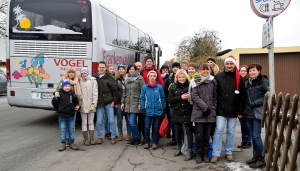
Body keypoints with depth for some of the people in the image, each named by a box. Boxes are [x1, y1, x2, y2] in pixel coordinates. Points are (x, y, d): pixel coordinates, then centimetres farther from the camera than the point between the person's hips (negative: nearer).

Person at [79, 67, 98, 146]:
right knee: (84, 123, 5)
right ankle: (86, 139, 14)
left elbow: (95, 93, -2)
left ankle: (91, 139, 17)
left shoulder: (93, 80, 1)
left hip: (91, 105, 0)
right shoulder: (79, 81, 3)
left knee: (91, 122, 8)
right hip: (83, 105, 0)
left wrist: (93, 104, -8)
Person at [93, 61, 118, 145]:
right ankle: (99, 137, 20)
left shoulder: (109, 78, -1)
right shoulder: (94, 78, 2)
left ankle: (113, 137, 13)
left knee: (111, 120, 3)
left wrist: (113, 101, -2)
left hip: (109, 103, -1)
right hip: (99, 103, 1)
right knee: (99, 121, 6)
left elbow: (115, 90, 2)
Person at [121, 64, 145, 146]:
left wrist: (140, 103, -13)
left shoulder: (139, 78, -3)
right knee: (131, 123, 7)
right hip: (127, 103, 6)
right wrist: (122, 102, 13)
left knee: (132, 122, -11)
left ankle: (138, 140, 3)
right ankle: (134, 139, 18)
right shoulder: (127, 79, 15)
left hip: (135, 103, -6)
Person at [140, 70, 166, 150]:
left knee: (156, 127, 9)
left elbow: (163, 98, 4)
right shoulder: (144, 87, -3)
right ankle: (147, 142, 19)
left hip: (157, 111, 0)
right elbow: (142, 98, 1)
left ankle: (154, 142, 21)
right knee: (147, 127, 3)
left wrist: (164, 108, 4)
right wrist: (142, 108, -3)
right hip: (148, 111, 0)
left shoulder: (159, 87, -3)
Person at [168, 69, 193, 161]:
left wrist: (190, 96, -19)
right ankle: (179, 147, 34)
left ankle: (189, 151, 7)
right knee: (178, 131, 15)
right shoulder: (173, 87, 4)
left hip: (188, 113, -3)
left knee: (189, 132, 0)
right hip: (177, 113, 3)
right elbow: (170, 100, -2)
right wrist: (180, 97, -14)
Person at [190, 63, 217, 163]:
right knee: (199, 135, 0)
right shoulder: (196, 81, 0)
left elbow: (215, 96, 11)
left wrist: (213, 109, 1)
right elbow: (194, 96, -7)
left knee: (207, 135, 7)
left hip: (210, 113, 3)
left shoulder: (212, 81, 9)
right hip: (199, 112, -2)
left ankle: (205, 154, 18)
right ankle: (198, 154, 13)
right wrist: (205, 107, -13)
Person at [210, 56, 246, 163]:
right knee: (219, 130, -2)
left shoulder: (239, 78, 1)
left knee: (231, 132, 10)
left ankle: (229, 152, 21)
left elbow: (242, 96, 0)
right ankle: (216, 153, 3)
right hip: (221, 110, -1)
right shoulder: (218, 76, 0)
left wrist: (240, 111, -3)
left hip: (233, 110, 1)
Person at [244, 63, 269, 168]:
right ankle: (255, 156, 22)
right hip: (249, 112, 7)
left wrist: (255, 103, -16)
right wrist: (245, 108, 7)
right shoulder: (247, 82, 14)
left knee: (256, 135, -8)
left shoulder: (264, 81, -7)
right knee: (252, 135, 11)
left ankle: (261, 159, 3)